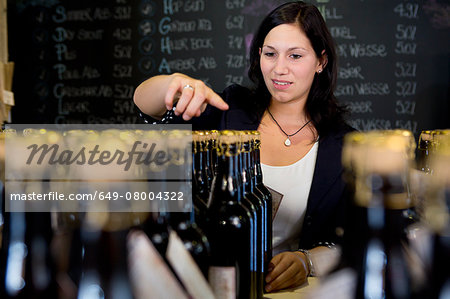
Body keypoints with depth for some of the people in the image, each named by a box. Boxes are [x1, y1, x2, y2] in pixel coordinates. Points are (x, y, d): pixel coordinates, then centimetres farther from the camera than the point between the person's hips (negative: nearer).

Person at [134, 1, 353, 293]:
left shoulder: (343, 144, 3)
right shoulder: (231, 109, 5)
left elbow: (346, 239, -1)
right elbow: (144, 101, -3)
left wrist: (306, 260, -22)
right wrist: (176, 83, -26)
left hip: (288, 288, 2)